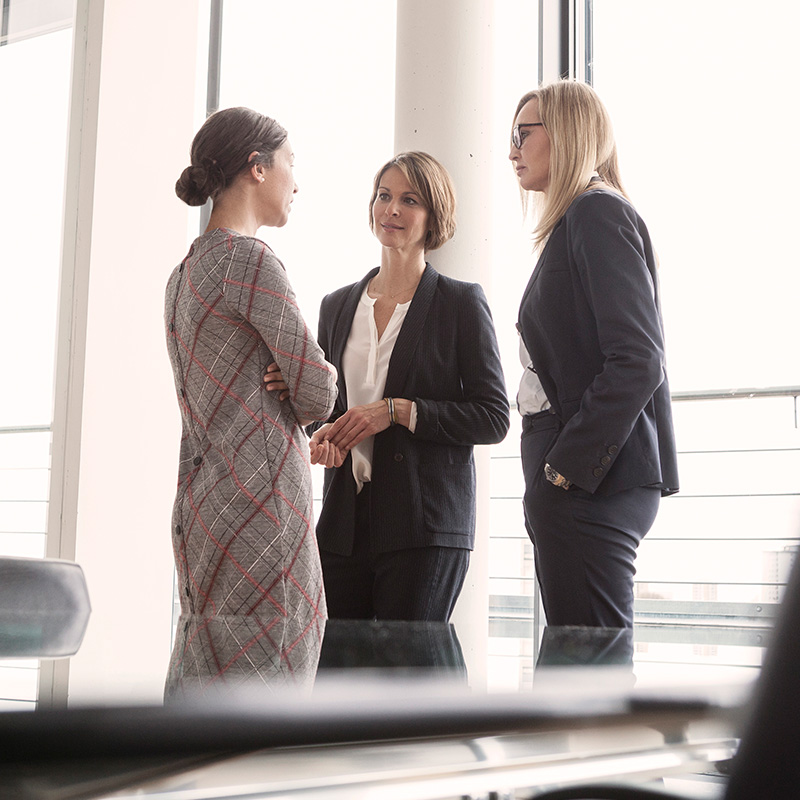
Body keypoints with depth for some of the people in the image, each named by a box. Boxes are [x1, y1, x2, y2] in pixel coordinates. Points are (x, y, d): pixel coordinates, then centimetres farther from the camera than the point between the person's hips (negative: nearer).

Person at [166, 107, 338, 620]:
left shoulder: (185, 272, 18)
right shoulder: (250, 258, -10)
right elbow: (319, 396, -10)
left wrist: (282, 381, 4)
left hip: (199, 505, 9)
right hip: (258, 501, -9)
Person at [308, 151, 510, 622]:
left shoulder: (462, 302, 1)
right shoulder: (337, 306, 16)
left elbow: (493, 418, -4)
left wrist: (398, 411, -12)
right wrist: (323, 436, 0)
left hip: (425, 528, -4)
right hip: (344, 525, 4)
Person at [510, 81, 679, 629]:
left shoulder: (597, 213, -7)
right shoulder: (576, 221, 22)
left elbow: (637, 362, -18)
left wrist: (567, 467, -17)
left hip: (592, 484, -10)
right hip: (572, 483, 10)